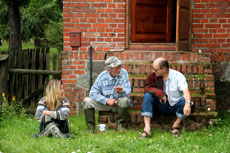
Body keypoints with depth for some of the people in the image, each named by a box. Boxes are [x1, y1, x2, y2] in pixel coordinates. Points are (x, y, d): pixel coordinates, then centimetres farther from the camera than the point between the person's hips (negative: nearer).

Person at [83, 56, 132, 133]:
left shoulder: (123, 73, -9)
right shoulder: (102, 76, -7)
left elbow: (127, 92, -16)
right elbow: (93, 93, -10)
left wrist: (121, 92, -42)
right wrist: (107, 100, -22)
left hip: (118, 103, -1)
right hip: (104, 103, 1)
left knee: (124, 100, -34)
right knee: (87, 101, -18)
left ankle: (121, 124, -12)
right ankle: (91, 127, -10)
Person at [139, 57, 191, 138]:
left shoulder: (178, 76, -15)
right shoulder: (153, 75, -3)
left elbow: (185, 90, -30)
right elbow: (148, 87, -10)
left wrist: (187, 104, -49)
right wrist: (160, 93, -27)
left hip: (174, 106, -3)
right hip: (161, 106, 3)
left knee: (183, 100, -32)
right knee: (147, 96, -20)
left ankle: (176, 125, -11)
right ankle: (147, 128, -30)